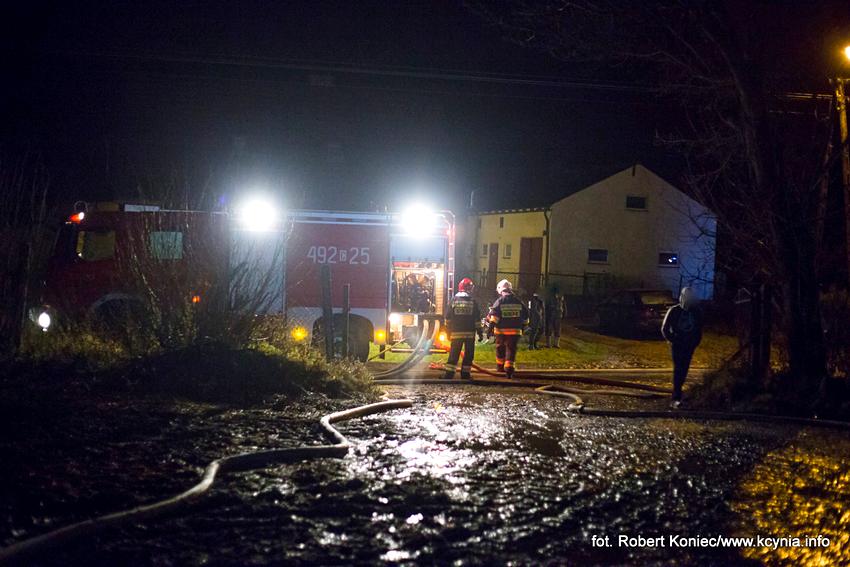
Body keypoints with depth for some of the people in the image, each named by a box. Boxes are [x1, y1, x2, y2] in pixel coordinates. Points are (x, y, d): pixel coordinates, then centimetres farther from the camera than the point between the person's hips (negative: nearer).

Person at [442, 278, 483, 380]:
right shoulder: (473, 302, -2)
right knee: (468, 354, 9)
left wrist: (448, 331, 11)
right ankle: (465, 373, 9)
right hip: (470, 333, -1)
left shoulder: (453, 300, 2)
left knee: (454, 353, 4)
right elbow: (477, 319, -1)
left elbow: (448, 318, 3)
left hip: (456, 333, 1)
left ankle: (449, 373, -2)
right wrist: (479, 332, 5)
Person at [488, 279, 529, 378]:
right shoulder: (518, 302, 7)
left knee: (500, 348, 17)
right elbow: (525, 315, 14)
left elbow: (494, 315, -14)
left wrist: (491, 325, -13)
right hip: (515, 330, 1)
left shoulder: (499, 301, -5)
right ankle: (509, 370, -13)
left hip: (501, 330, -1)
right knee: (511, 349, -1)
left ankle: (500, 366, 31)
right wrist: (523, 326, 26)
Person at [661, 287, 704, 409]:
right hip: (677, 346, -4)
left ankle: (677, 393, 17)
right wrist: (673, 341, -7)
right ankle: (676, 398, -17)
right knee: (678, 369, -12)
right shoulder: (674, 311, -8)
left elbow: (699, 329, 13)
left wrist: (695, 342, 4)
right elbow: (665, 329, -2)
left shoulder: (697, 312, 0)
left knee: (684, 370, 4)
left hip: (689, 346, 4)